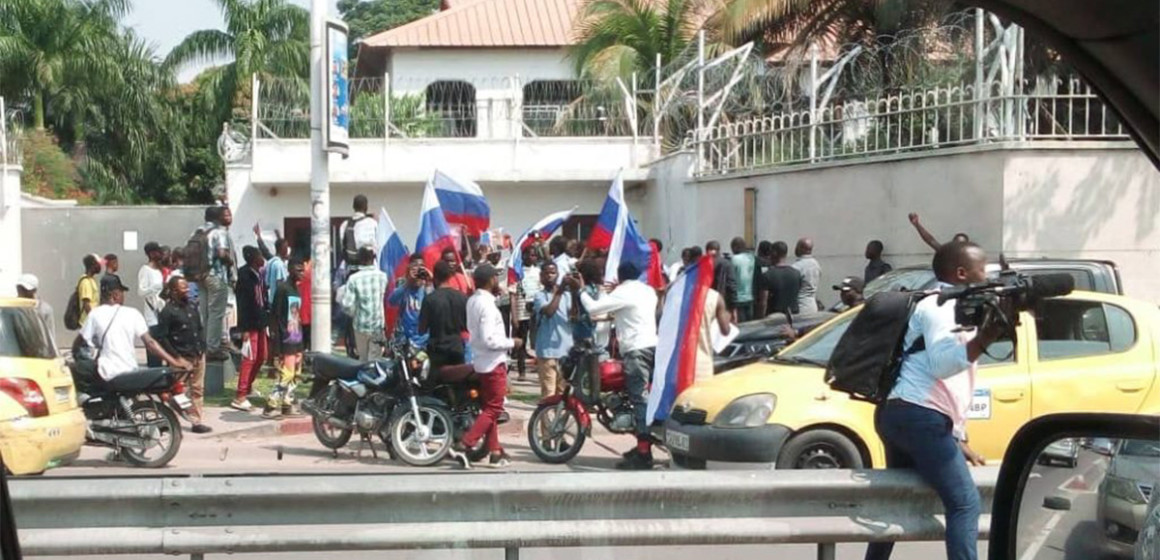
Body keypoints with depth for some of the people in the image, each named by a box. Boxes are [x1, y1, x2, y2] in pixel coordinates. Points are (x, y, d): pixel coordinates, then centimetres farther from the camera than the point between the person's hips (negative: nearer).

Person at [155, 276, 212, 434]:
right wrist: (175, 356, -14)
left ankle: (198, 421, 13)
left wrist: (202, 348, 9)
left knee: (198, 390, 9)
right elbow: (161, 337, -13)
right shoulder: (168, 311, -11)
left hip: (198, 356, 7)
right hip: (182, 358, -7)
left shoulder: (191, 306, 12)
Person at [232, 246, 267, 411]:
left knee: (261, 356, 16)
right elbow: (242, 302, -18)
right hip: (250, 323, -9)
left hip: (261, 322, 9)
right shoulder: (245, 275, -15)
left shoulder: (259, 275, 11)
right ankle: (240, 397, -6)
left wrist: (266, 320, 12)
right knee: (249, 359, -9)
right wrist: (245, 328, -21)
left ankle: (247, 387, 32)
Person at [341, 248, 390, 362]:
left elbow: (346, 305, -13)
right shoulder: (382, 276, -4)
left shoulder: (354, 279, -11)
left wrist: (354, 314, 6)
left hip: (361, 325, 0)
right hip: (378, 325, 0)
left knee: (363, 360, 14)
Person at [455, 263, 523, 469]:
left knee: (489, 408, 14)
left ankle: (495, 451, 18)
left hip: (480, 362, 9)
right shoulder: (487, 305, -21)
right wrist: (512, 342, -11)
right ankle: (464, 446, -11)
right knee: (494, 409, -4)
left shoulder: (472, 301, 6)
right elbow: (489, 340, -26)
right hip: (493, 362, -9)